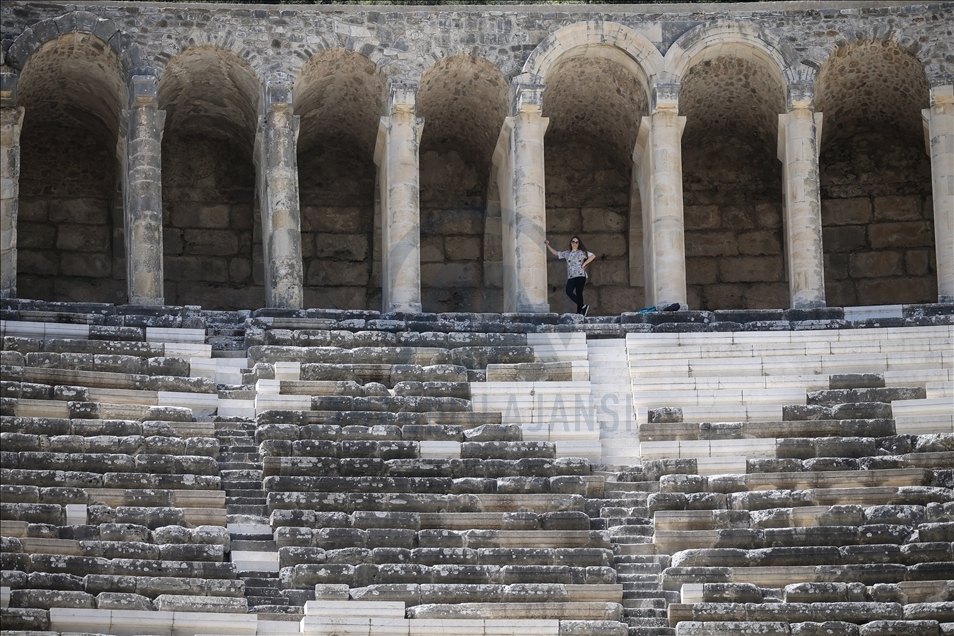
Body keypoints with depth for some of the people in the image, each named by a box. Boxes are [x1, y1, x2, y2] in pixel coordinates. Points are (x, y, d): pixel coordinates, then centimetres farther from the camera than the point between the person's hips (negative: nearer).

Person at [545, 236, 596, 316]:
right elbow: (556, 253, 26)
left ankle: (579, 312, -4)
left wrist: (584, 264, -3)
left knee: (579, 293, -8)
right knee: (569, 291, -14)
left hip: (580, 275, -4)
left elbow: (593, 256, 3)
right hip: (571, 277, 4)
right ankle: (583, 306, -7)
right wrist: (548, 245, 20)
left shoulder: (581, 252, 7)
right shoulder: (567, 253, 19)